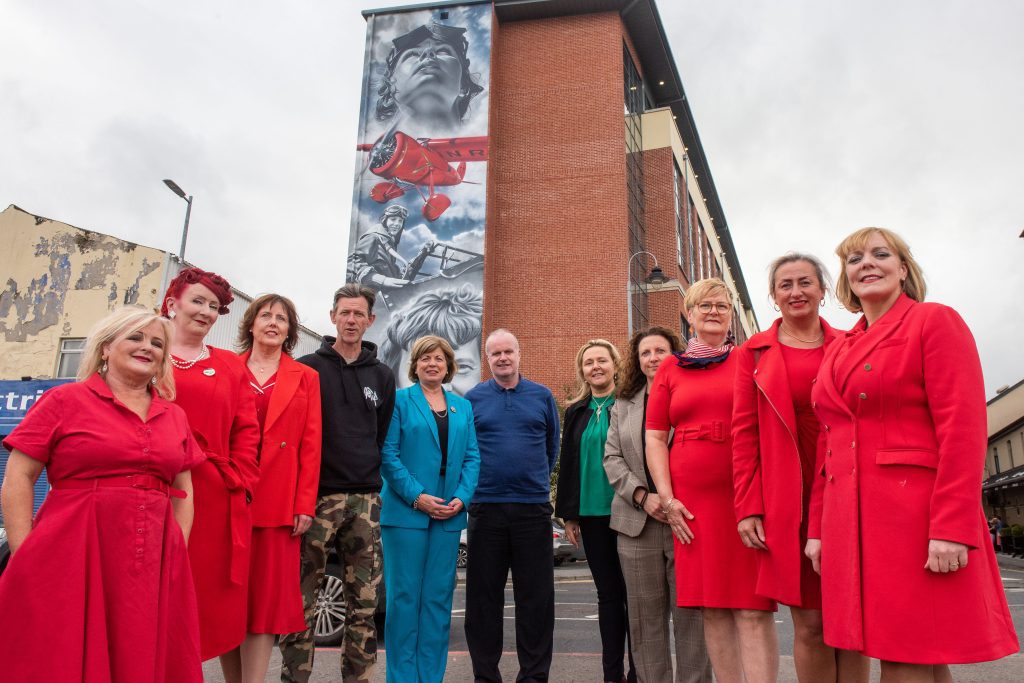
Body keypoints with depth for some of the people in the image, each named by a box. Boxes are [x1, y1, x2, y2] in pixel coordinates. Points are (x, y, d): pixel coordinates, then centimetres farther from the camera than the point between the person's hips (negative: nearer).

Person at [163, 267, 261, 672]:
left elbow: (246, 431, 9)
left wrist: (238, 481, -3)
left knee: (221, 597, 8)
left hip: (217, 498, 2)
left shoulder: (231, 366, 15)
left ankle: (236, 676, 20)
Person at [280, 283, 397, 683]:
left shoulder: (382, 376, 14)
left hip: (365, 500, 3)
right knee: (300, 603, -1)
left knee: (364, 606, 6)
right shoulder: (307, 369, 5)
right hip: (317, 496, -3)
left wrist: (371, 478, 8)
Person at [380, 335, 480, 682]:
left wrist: (462, 497, -6)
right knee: (404, 595, 1)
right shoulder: (399, 400, 1)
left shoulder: (463, 407, 14)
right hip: (406, 512, -4)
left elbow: (472, 457, 9)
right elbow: (388, 454, -7)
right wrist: (416, 496, -16)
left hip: (449, 515, 4)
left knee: (439, 596, 8)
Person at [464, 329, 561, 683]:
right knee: (484, 595, 7)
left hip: (533, 506, 0)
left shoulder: (542, 395, 6)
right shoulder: (472, 398, 5)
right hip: (486, 506, 0)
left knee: (535, 595, 4)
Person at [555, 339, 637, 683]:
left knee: (632, 591, 3)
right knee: (608, 593, 10)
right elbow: (567, 464, 13)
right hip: (592, 514, 4)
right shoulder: (576, 412, 12)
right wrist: (568, 514, 9)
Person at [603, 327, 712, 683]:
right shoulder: (623, 406, 15)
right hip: (638, 523, 3)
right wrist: (643, 496, -6)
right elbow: (612, 458, 9)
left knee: (691, 615, 0)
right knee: (645, 617, 8)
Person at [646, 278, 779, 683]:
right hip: (691, 500, 2)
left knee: (753, 609, -4)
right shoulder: (670, 370, 13)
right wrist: (666, 499, 0)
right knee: (712, 607, 7)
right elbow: (655, 437, 10)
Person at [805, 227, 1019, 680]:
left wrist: (951, 528, -19)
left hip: (918, 516, -6)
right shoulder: (838, 351, 17)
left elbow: (964, 428, -12)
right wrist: (818, 527, 12)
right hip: (852, 522, 6)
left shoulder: (934, 321, -2)